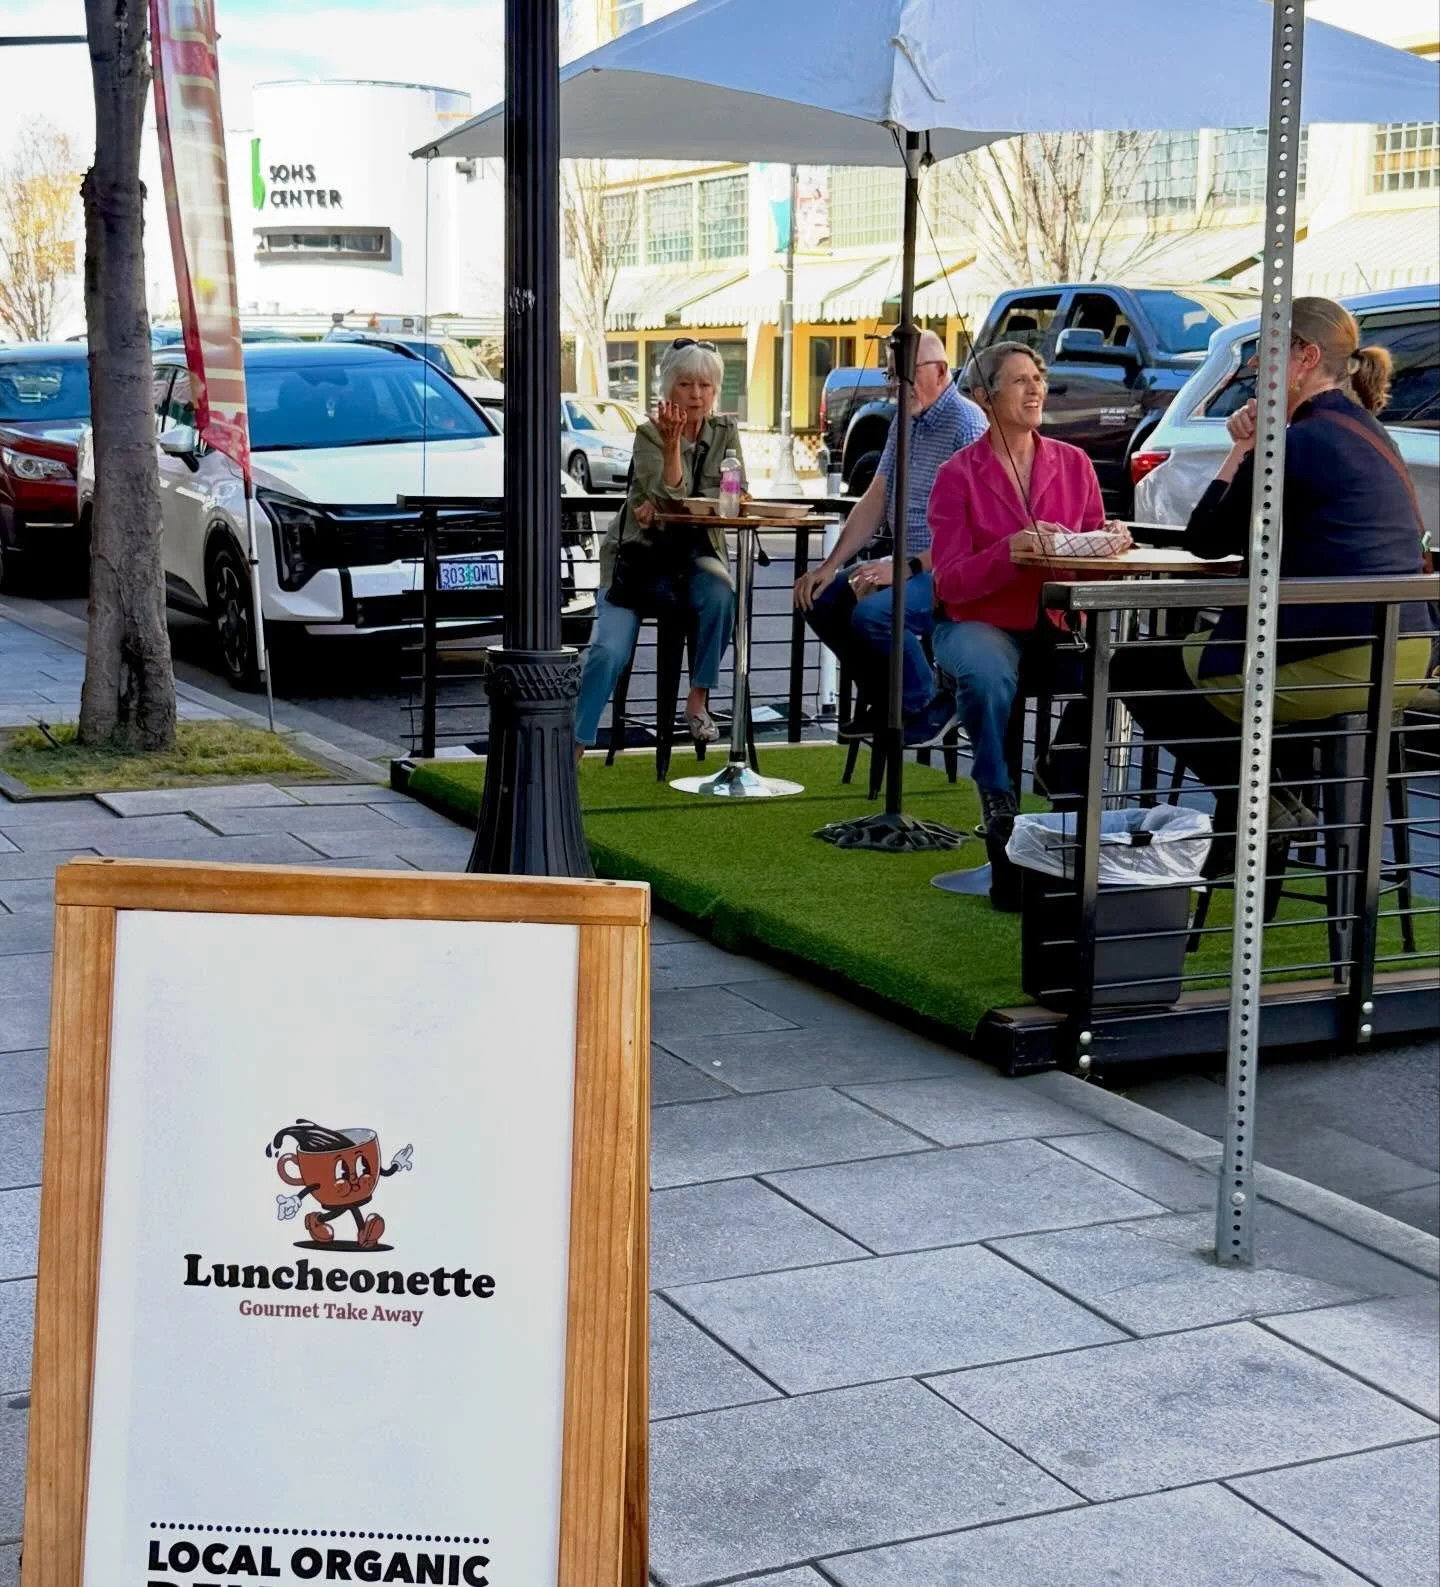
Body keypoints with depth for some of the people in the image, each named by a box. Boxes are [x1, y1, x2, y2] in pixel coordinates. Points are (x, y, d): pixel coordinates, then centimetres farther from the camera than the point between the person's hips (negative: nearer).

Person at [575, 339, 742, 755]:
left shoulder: (725, 430, 3)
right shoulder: (650, 432, -7)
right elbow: (669, 495, -19)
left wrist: (665, 506, -16)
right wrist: (672, 443, -32)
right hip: (639, 550, -2)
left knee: (719, 594, -32)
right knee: (609, 650, -19)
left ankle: (698, 700, -16)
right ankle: (575, 745, -13)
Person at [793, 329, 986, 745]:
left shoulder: (966, 423, -16)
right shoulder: (904, 421, 13)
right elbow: (874, 501, 14)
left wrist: (907, 568, -26)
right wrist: (831, 565, 4)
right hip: (909, 564, 10)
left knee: (871, 613, -29)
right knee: (820, 599, 0)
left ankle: (928, 707, -5)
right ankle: (886, 701, 12)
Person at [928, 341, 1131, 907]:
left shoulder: (1074, 464, 9)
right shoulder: (959, 474, -2)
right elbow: (950, 583, -9)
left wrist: (1109, 544, -14)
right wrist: (1009, 550, -25)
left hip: (1054, 625, 3)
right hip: (979, 624, -3)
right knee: (988, 676, -37)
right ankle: (1000, 814, -21)